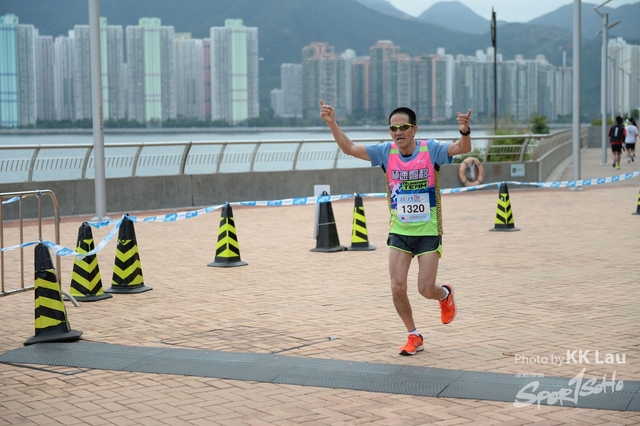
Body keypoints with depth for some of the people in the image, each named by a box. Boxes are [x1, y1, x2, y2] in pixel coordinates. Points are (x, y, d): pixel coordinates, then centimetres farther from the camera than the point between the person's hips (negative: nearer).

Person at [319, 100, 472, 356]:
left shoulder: (430, 149, -12)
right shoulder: (386, 152, -5)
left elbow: (462, 148, -25)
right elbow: (349, 148, -6)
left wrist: (465, 131, -47)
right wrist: (332, 123, -19)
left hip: (428, 232, -3)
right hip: (399, 232, 3)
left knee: (426, 290, -3)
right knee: (397, 287, -3)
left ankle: (445, 294, 36)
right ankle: (414, 337, 17)